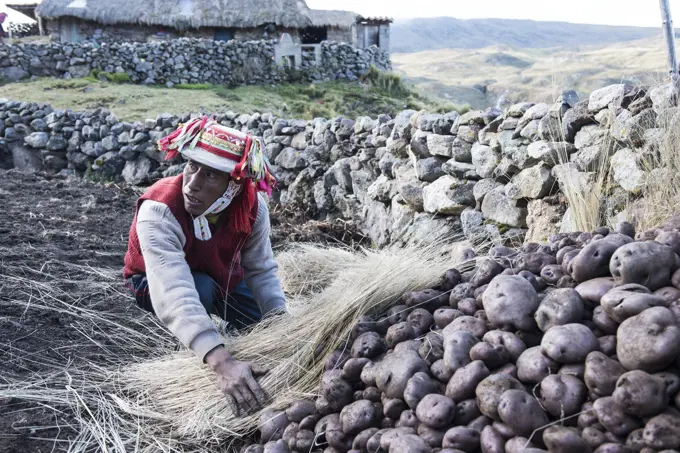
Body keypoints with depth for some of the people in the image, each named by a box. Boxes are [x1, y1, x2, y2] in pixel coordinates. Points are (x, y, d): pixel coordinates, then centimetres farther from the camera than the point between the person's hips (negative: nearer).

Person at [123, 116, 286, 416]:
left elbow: (261, 269, -16)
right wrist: (222, 363, -65)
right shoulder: (158, 211, -41)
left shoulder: (253, 205, -27)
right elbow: (175, 295, -53)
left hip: (223, 276, 4)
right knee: (202, 287, -35)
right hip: (154, 284, -3)